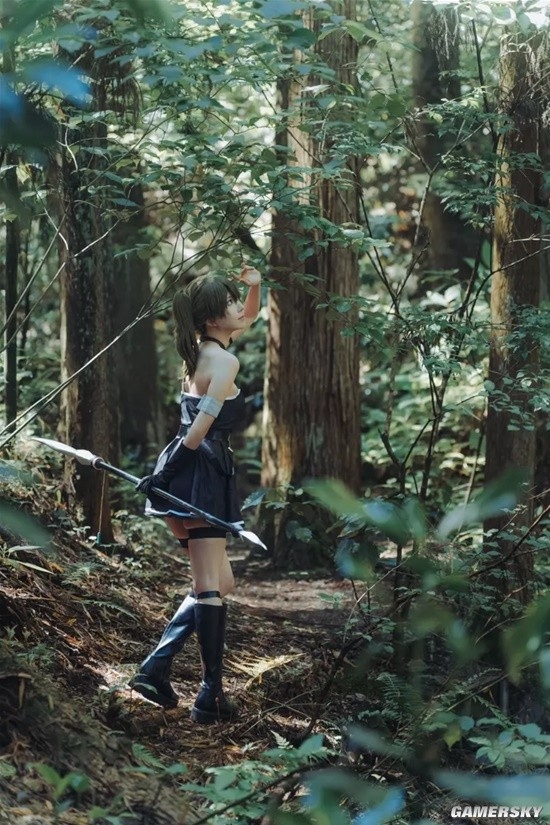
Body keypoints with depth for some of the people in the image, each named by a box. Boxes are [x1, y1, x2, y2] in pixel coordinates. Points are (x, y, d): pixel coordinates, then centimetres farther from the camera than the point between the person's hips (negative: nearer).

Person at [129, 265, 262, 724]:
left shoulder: (201, 350, 14)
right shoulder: (224, 361, -12)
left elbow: (249, 317, 32)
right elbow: (201, 427, -20)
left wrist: (255, 287, 14)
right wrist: (164, 474, -15)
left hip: (190, 477, 9)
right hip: (201, 475, -9)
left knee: (220, 584, 14)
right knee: (211, 588, -8)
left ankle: (155, 669, 9)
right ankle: (211, 696, -6)